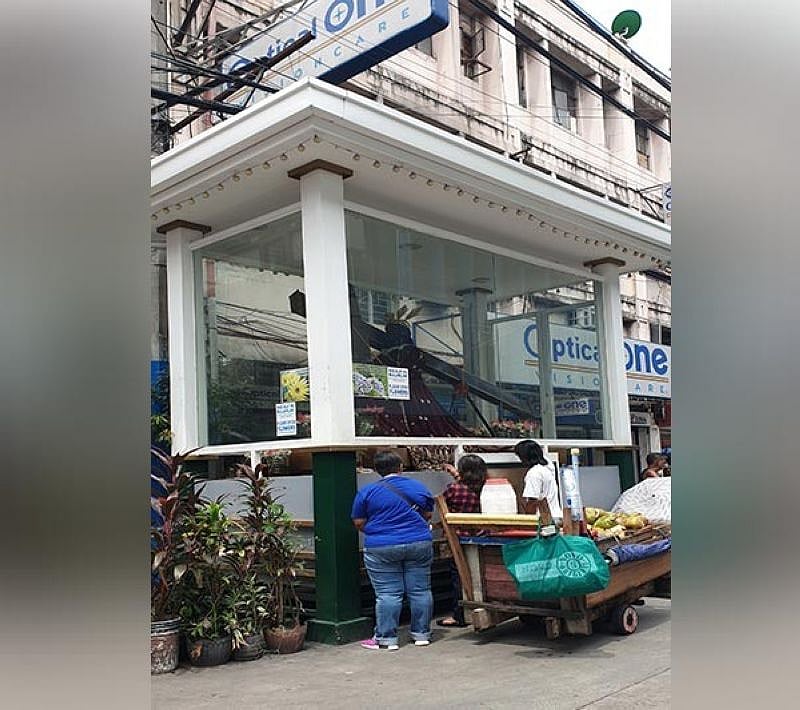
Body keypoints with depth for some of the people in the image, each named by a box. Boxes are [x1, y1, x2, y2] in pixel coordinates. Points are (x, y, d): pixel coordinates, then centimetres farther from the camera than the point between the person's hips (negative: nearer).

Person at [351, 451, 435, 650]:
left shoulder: (367, 492, -4)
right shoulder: (419, 487, 4)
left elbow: (359, 523, 0)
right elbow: (428, 515, 14)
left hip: (381, 549, -2)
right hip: (420, 544, 3)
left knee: (388, 594, 2)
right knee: (420, 591, 10)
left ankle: (387, 638, 6)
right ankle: (421, 634, 17)